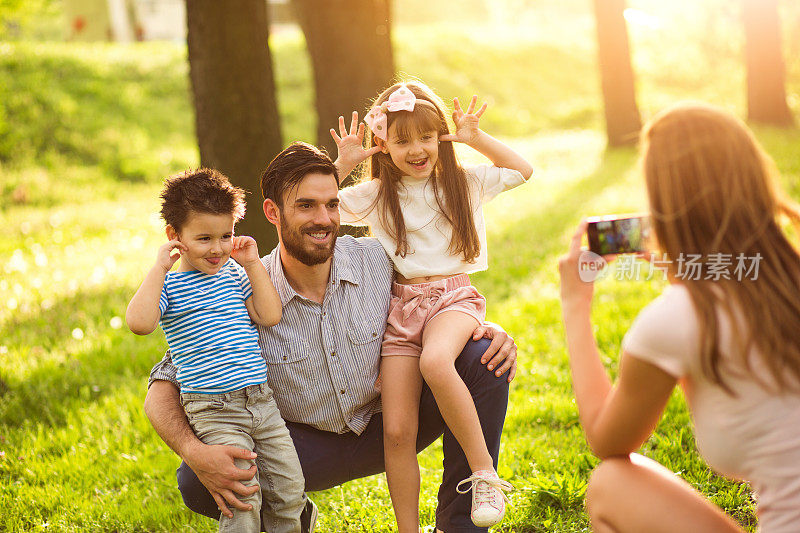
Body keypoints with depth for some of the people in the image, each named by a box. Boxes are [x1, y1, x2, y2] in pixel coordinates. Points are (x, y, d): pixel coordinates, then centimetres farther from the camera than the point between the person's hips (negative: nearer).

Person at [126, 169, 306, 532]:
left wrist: (253, 264, 4)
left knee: (289, 490, 6)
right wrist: (159, 267, -17)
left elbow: (270, 316, 4)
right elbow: (139, 323, -22)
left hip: (261, 401, 6)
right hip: (213, 410, -5)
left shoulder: (233, 274, 14)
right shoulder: (168, 284, -2)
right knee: (243, 498, -16)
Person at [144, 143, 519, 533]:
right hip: (306, 447, -1)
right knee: (196, 483, -28)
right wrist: (194, 453, -36)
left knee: (483, 361, -19)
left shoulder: (378, 260, -14)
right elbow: (162, 390, -15)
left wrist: (484, 330, -18)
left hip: (388, 427, 2)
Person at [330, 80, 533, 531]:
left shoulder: (463, 182, 10)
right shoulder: (375, 195, 9)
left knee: (434, 362, -38)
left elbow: (522, 171, 15)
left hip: (454, 297, -2)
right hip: (402, 305, 2)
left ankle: (485, 472, -27)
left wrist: (477, 138, 6)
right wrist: (342, 164, 0)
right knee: (397, 431, -9)